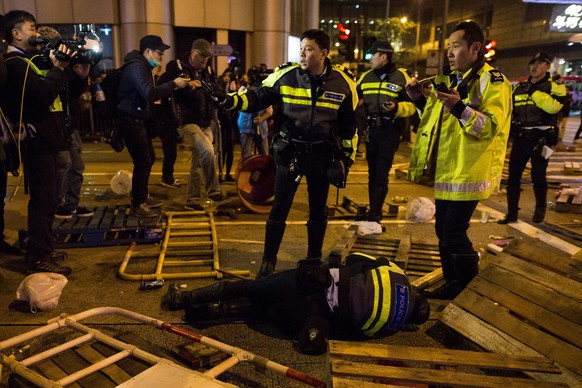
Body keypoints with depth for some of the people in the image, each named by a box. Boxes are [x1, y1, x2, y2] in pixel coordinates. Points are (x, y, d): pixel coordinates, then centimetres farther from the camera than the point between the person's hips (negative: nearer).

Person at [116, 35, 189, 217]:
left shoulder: (142, 66, 16)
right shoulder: (136, 67, -17)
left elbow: (148, 93, 16)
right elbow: (150, 94, -31)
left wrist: (172, 87, 5)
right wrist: (173, 84, -24)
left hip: (138, 120, 11)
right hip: (130, 121, -11)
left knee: (149, 158, 16)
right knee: (143, 161, -9)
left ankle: (143, 197, 29)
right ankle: (138, 205, 1)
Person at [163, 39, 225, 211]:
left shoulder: (208, 71, 12)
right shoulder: (177, 67, -4)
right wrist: (187, 87, -23)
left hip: (205, 123, 7)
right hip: (187, 121, -6)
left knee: (199, 162, 9)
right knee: (208, 151, -27)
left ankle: (192, 200, 19)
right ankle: (213, 190, -10)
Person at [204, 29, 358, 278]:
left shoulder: (343, 82, -4)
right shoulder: (286, 75, -8)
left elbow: (349, 125, 3)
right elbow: (257, 98, -4)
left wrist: (346, 159, 3)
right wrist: (228, 100, -22)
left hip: (322, 154, 1)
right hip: (290, 150, -1)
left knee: (318, 210, 13)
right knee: (279, 208, 3)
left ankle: (314, 259, 33)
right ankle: (268, 261, 18)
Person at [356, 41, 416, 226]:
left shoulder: (401, 77, -4)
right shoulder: (366, 76, 9)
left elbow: (412, 105, -5)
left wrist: (396, 107, -23)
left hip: (390, 131, -4)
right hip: (371, 129, 5)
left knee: (382, 174, -4)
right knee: (372, 172, 10)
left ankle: (375, 213, 2)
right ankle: (374, 210, 21)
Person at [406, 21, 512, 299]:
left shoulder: (493, 82, -9)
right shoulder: (451, 80, 17)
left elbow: (491, 127, -20)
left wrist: (460, 108, -34)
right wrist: (421, 100, 8)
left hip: (467, 172, -8)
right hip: (445, 170, 8)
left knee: (453, 233, -6)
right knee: (444, 231, 14)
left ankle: (469, 273, 21)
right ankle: (453, 283, 30)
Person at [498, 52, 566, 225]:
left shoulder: (555, 86, -2)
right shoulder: (519, 87, 13)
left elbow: (554, 106, -23)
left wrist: (535, 92, -21)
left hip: (541, 139, -4)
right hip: (520, 139, 4)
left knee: (538, 176, 4)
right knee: (513, 176, 3)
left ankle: (540, 210, 26)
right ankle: (512, 213, 12)